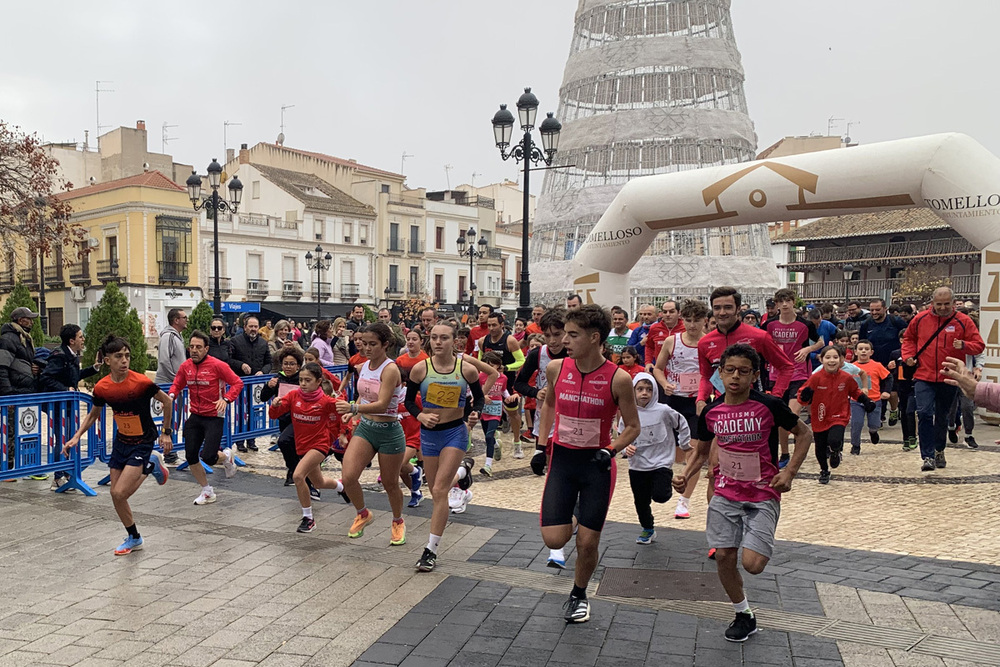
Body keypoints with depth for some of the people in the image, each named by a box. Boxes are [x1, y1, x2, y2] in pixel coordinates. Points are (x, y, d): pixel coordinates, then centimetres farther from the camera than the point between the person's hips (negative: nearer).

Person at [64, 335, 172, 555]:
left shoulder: (141, 382, -22)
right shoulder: (101, 387, -8)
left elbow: (167, 401, -7)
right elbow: (92, 415, 11)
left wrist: (166, 432, -2)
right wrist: (76, 437, -2)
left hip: (142, 444, -5)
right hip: (120, 442, 5)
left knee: (119, 493, -12)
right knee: (116, 495, 6)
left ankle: (150, 467, 14)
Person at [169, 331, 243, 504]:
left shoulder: (217, 365, -13)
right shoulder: (185, 366, 3)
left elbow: (237, 383, -10)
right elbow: (177, 385, 18)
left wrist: (226, 399, -25)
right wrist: (171, 396, -4)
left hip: (214, 417, -5)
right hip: (195, 417, 6)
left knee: (208, 457, -15)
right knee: (190, 457, 3)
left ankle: (227, 456, 24)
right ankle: (207, 492, 24)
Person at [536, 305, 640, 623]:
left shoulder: (618, 379, -15)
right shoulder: (555, 369, -6)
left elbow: (632, 426, -2)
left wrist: (611, 451, -18)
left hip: (597, 464, -2)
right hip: (561, 458, 2)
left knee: (587, 543, 4)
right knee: (554, 539, -5)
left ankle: (578, 595, 33)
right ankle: (570, 521, 31)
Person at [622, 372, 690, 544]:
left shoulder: (663, 411, -12)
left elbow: (682, 424, 5)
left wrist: (684, 444, 14)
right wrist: (626, 448, -15)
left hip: (661, 463, -3)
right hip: (637, 466, 3)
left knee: (659, 496, -20)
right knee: (641, 502, 12)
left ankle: (666, 485, 16)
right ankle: (648, 529, 38)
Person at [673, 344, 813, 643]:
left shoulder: (769, 405, -15)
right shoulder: (711, 411, -4)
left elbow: (804, 433, 0)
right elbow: (701, 451, 11)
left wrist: (789, 472, -10)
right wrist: (685, 475, -6)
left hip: (763, 496, -3)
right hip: (726, 494, 4)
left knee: (753, 564, -14)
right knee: (723, 556, 2)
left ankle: (762, 543, 23)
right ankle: (744, 615, 26)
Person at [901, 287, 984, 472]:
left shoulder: (963, 321, -2)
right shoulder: (920, 319, 1)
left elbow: (979, 345, -1)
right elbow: (908, 339, 17)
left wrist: (963, 345, -22)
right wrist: (908, 356, 1)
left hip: (948, 379, 1)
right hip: (924, 377, -1)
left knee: (942, 417, 15)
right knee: (924, 413, -14)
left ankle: (939, 451, 35)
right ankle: (928, 457, -11)